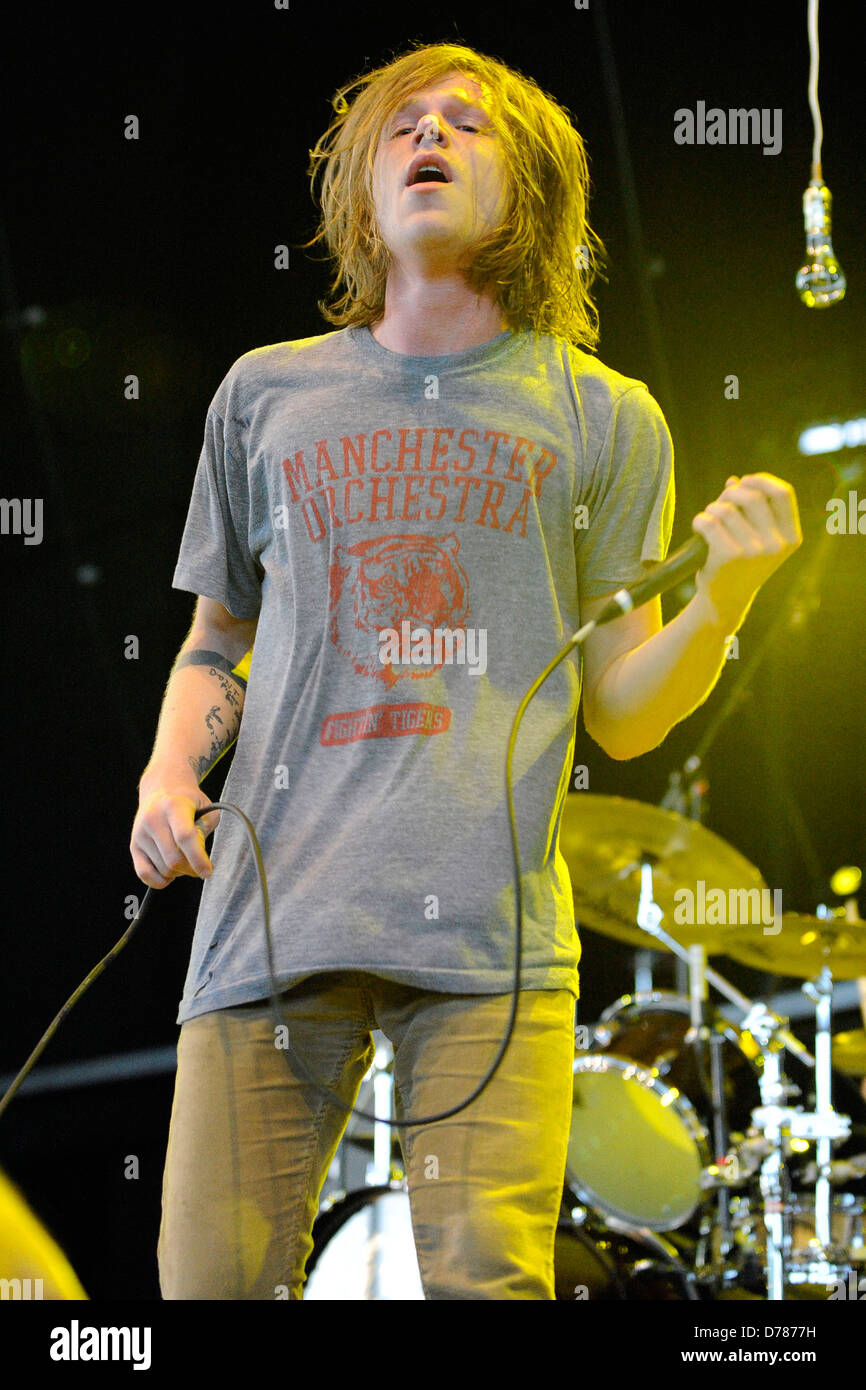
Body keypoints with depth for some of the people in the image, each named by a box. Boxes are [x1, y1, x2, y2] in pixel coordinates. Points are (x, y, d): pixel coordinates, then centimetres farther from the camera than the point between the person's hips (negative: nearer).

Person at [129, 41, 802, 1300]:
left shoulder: (602, 418, 13)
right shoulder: (269, 394, 17)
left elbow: (622, 714, 11)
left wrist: (728, 591, -6)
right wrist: (169, 772, 5)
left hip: (488, 917, -1)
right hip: (276, 905, 2)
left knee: (484, 1277, -13)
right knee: (212, 1278, -4)